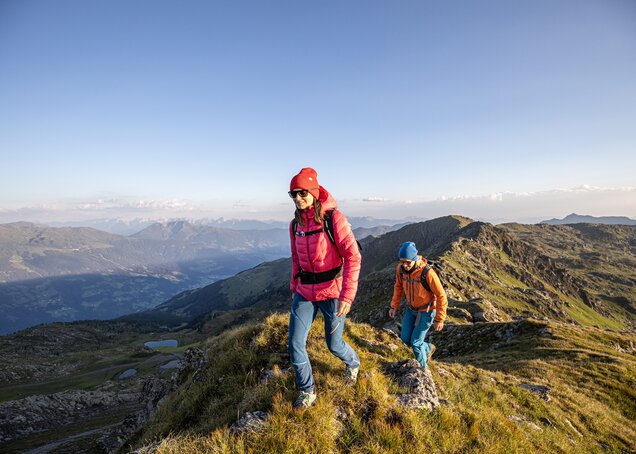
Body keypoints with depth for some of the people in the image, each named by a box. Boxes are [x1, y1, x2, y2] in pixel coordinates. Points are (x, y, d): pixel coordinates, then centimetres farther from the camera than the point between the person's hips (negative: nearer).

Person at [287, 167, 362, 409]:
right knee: (295, 344, 2)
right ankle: (307, 391, 27)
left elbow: (353, 257, -19)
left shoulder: (334, 218, -16)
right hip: (304, 293, 5)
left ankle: (353, 364, 48)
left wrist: (347, 296, -23)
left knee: (333, 344, 12)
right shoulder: (295, 224, 2)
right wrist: (294, 286, 18)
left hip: (332, 291, -5)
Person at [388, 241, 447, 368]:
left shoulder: (427, 273, -33)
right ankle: (428, 348, 41)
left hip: (427, 311, -5)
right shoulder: (400, 268, -16)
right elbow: (399, 286, 3)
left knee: (415, 343, -1)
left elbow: (441, 296, -22)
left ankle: (423, 367, 27)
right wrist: (394, 306, 4)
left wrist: (439, 319, -16)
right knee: (405, 339, 11)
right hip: (411, 309, 6)